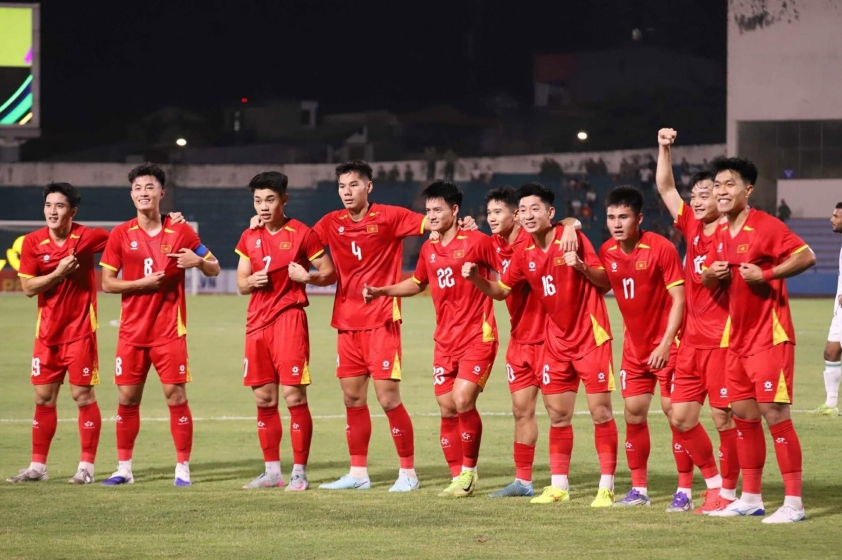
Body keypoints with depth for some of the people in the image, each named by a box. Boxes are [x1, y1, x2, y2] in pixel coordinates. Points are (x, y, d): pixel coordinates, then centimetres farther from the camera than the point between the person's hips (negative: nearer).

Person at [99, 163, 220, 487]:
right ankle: (124, 469, 13)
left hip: (169, 331, -2)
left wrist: (198, 261, -16)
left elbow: (214, 269, 6)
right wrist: (142, 283, -13)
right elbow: (106, 283, 1)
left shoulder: (180, 232, 0)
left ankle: (183, 469, 3)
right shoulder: (121, 235, 2)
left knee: (176, 397, -4)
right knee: (127, 398, 4)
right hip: (132, 331, 2)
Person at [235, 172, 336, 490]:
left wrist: (306, 277, -18)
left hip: (289, 319, -6)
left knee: (294, 397, -8)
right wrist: (252, 281, -6)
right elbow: (241, 285, 16)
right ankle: (272, 471, 14)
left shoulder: (301, 234, -4)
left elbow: (330, 274, 1)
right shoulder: (249, 238, 12)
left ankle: (299, 473, -3)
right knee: (263, 399, 7)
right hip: (257, 321, 6)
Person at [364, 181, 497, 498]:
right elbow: (417, 284, 27)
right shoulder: (429, 249, 11)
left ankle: (469, 470, 2)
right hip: (445, 340, 6)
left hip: (477, 337, -6)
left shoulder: (477, 242, -9)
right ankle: (458, 478, 13)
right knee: (447, 408, 3)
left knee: (463, 401, -17)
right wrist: (381, 291, 16)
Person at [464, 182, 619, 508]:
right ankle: (559, 486, 16)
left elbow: (605, 283, -10)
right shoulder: (525, 254, 3)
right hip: (557, 340, 6)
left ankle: (606, 487, -1)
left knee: (600, 411, -6)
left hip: (590, 336, -6)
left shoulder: (572, 239, -12)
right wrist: (476, 278, -5)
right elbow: (501, 291, 13)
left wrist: (581, 266, -28)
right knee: (558, 414, 7)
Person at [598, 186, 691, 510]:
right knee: (633, 414, 7)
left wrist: (666, 344, -21)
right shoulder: (607, 252, -1)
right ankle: (639, 489, 17)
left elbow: (678, 299, -17)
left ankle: (684, 491, -2)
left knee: (674, 411, -7)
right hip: (634, 346, 6)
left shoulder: (661, 248, -17)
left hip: (665, 345, -6)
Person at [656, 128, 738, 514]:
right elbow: (665, 188, 14)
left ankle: (729, 492, 8)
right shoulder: (691, 226, 9)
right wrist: (664, 149, 5)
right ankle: (713, 482, 22)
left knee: (723, 417, -3)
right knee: (681, 417, 8)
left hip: (723, 341, -7)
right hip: (692, 341, 7)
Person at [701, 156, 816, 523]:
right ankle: (751, 498, 19)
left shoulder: (766, 227, -13)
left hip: (769, 336, -8)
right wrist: (711, 274, -2)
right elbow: (708, 281, 21)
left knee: (774, 413, -10)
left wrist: (765, 274, -23)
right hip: (738, 338, 8)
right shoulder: (721, 235, 11)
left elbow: (806, 257, -19)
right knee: (743, 415, 10)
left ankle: (793, 503, -7)